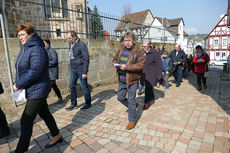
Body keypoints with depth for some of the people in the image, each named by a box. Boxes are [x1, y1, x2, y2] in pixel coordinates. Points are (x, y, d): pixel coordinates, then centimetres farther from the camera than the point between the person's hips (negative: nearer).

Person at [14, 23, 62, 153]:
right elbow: (22, 69, 16)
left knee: (26, 121, -1)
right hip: (32, 90, 10)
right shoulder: (25, 49, 12)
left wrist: (19, 85, -16)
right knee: (45, 114, 18)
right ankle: (57, 136, 35)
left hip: (38, 91, -10)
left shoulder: (37, 50, -18)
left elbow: (35, 72, -26)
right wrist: (19, 84, 1)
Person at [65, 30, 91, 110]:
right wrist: (71, 67, 17)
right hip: (73, 69, 8)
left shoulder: (82, 45, -15)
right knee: (71, 86, 9)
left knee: (84, 87, 3)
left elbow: (86, 59, -18)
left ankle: (88, 103, 19)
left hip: (81, 69, -7)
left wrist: (85, 72, -20)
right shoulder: (71, 44, 8)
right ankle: (73, 103, 22)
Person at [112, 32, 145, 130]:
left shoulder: (138, 51, -11)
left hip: (132, 80, -6)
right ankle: (133, 106, 45)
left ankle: (132, 121, 24)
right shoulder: (121, 49, 8)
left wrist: (126, 67, -26)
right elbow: (115, 59, 18)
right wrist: (115, 64, -6)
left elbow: (140, 65, -19)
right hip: (121, 80, 7)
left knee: (131, 101, 4)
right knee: (120, 98, 18)